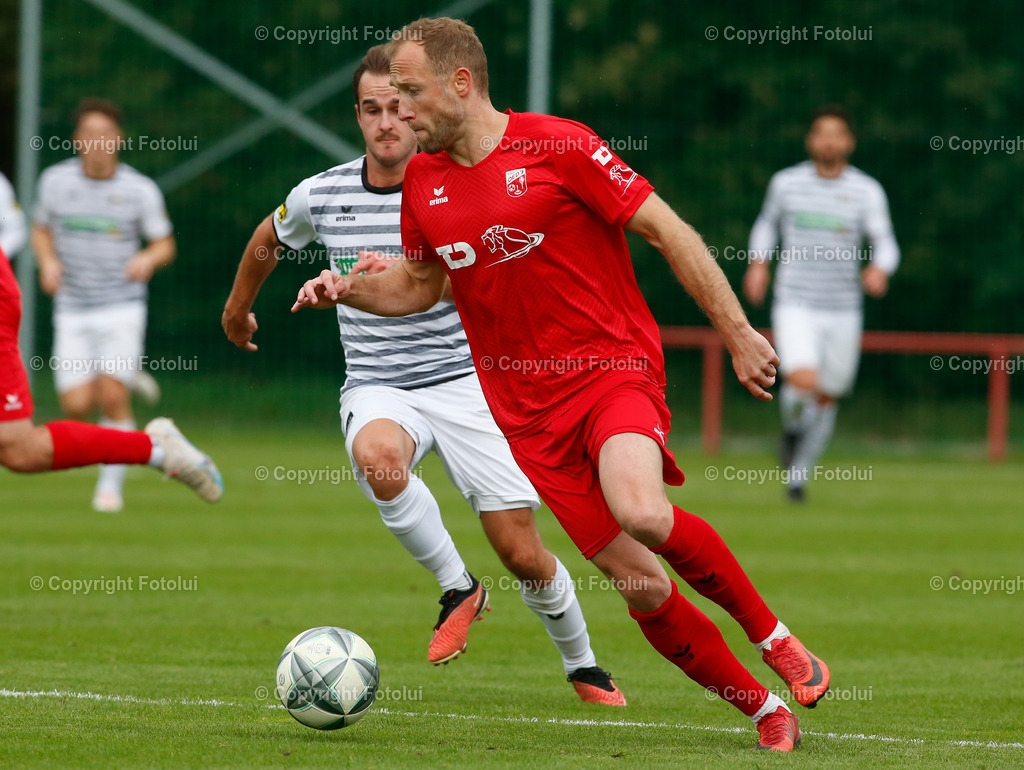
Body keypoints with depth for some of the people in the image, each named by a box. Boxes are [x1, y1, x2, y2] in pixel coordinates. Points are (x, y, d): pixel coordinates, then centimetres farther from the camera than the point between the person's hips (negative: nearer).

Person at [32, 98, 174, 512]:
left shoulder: (140, 190, -6)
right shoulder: (56, 180, 0)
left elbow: (165, 245, 5)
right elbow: (41, 229, 16)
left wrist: (148, 259, -18)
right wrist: (48, 261, -5)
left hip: (121, 307, -2)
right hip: (73, 311, 2)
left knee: (112, 398, -14)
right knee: (77, 406, -5)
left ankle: (111, 485, 4)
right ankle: (128, 378, 29)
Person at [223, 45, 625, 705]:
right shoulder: (321, 195, 1)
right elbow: (269, 240, 22)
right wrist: (239, 306, 37)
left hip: (462, 382, -2)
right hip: (377, 388, 2)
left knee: (523, 553, -5)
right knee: (376, 456, -37)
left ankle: (583, 666, 25)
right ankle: (457, 588, -13)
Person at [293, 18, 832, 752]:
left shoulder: (558, 146, -10)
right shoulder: (422, 181, 7)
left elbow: (668, 230, -6)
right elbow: (419, 285, 22)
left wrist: (737, 331, -8)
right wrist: (350, 289, 2)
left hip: (614, 367, -5)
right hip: (529, 408, 5)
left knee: (641, 512, -33)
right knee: (639, 581, -4)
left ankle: (773, 635, -10)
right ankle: (767, 710, 11)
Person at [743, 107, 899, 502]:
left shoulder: (867, 191, -2)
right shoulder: (786, 182, 2)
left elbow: (885, 242, -9)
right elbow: (768, 222, 21)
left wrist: (879, 269, -30)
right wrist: (758, 262, 6)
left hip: (843, 310, 1)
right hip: (795, 305, -1)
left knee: (826, 399, 10)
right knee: (803, 381, -24)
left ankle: (798, 475, 31)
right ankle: (792, 427, 10)